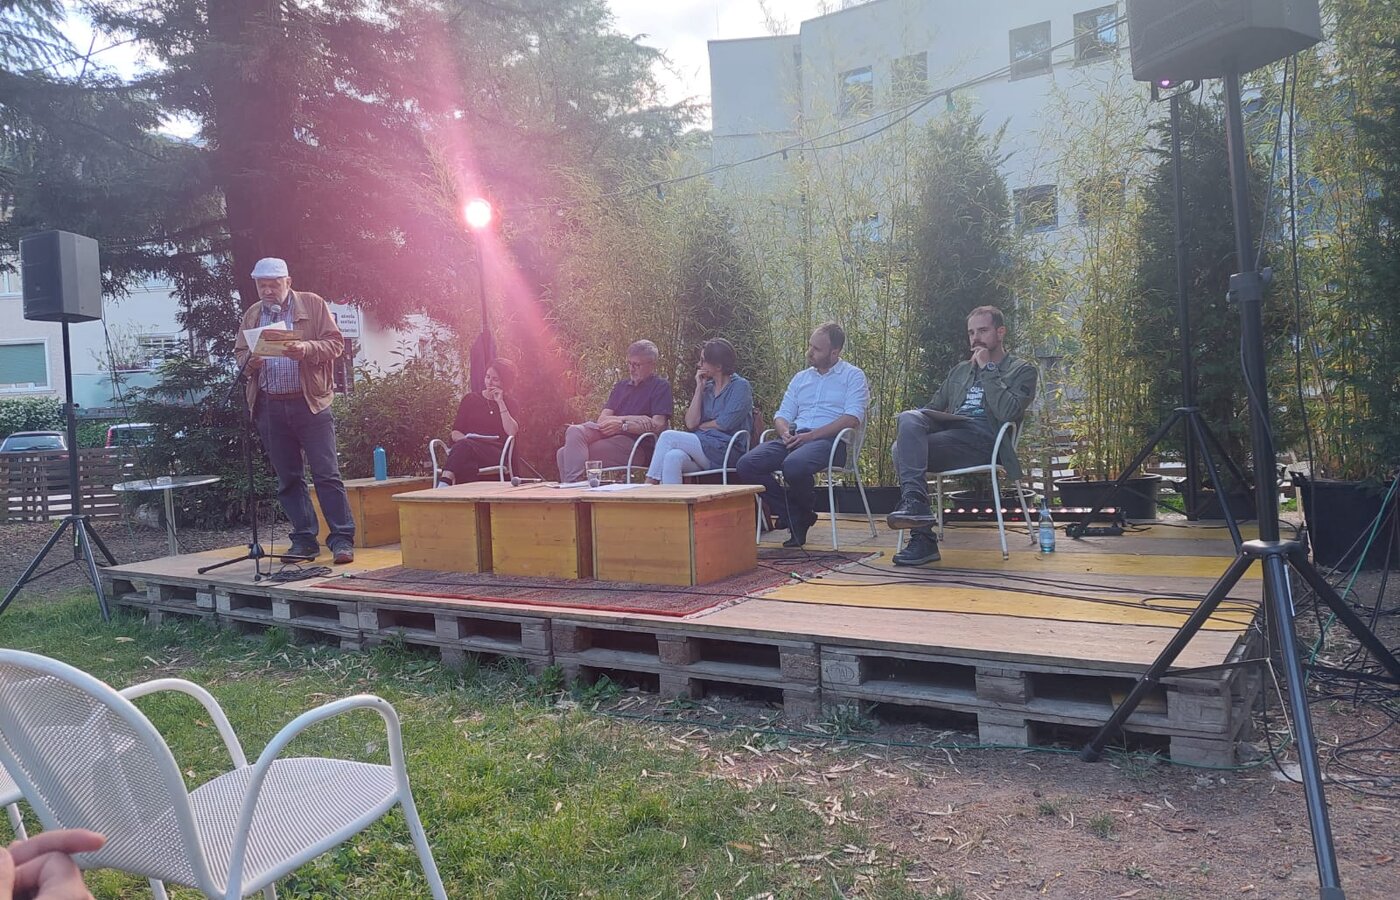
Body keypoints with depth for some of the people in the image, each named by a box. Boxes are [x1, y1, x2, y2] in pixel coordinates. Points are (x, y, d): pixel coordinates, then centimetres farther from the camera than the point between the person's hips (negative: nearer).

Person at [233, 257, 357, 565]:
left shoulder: (312, 304, 3)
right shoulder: (252, 314, 15)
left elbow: (335, 343, -1)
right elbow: (239, 351, 18)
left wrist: (307, 349, -20)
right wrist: (250, 361, -5)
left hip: (310, 401, -4)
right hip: (269, 407, 4)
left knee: (327, 474, -7)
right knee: (288, 479, 8)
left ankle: (342, 539, -4)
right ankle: (304, 539, 16)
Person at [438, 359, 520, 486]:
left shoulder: (508, 403, 19)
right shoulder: (470, 399, 22)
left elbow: (512, 432, 0)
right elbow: (455, 433, 14)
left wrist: (500, 402, 0)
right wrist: (466, 440, -10)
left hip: (496, 452, -2)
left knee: (464, 445, -36)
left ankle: (445, 482, -56)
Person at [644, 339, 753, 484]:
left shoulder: (740, 386, 2)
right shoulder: (707, 388, 20)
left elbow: (725, 424, -9)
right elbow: (690, 423, 6)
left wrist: (700, 426, 6)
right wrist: (699, 388, 7)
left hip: (727, 451, -5)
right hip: (702, 447, 5)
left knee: (668, 437, -19)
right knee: (673, 457, -29)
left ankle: (649, 485, -12)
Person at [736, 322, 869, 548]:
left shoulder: (853, 376, 7)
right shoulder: (800, 378, 25)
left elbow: (852, 418, -8)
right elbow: (781, 415, 21)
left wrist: (811, 435, -17)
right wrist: (786, 432, -5)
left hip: (829, 441, -6)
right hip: (793, 440, 6)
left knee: (794, 464, -39)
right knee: (747, 464, -20)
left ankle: (806, 512, -5)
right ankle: (794, 518, -9)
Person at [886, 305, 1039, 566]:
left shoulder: (1022, 370, 13)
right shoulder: (960, 370, 32)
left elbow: (1008, 413, -7)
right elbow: (934, 407, 28)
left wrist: (987, 370, -1)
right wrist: (909, 428, 6)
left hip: (982, 438, -6)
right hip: (947, 428, 6)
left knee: (904, 449, -30)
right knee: (909, 417, -30)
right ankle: (913, 503, -41)